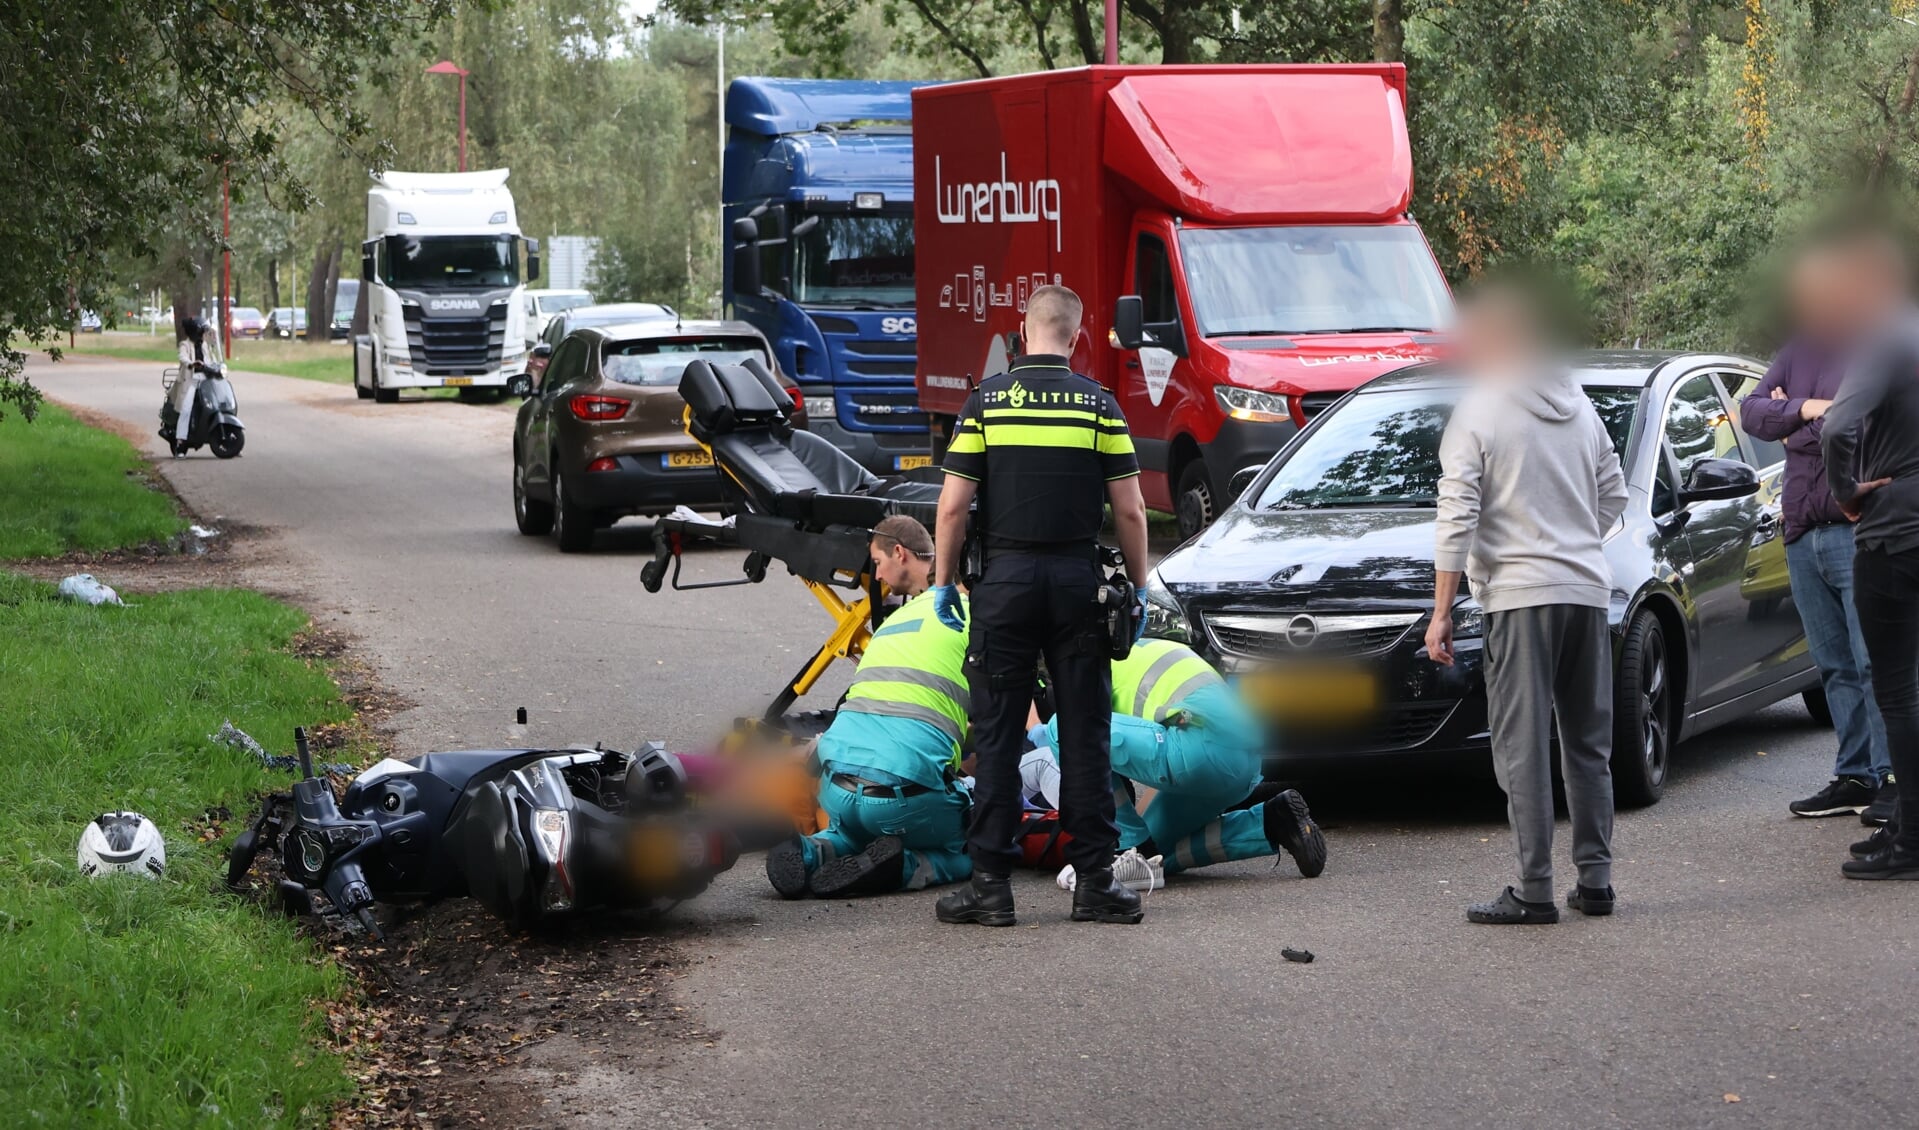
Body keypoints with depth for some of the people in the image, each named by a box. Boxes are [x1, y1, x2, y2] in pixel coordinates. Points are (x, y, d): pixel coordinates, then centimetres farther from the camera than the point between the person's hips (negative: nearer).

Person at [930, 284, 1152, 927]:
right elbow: (1129, 511, -1)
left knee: (997, 734, 3)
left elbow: (954, 505, -3)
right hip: (1078, 579, 1)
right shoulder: (1099, 405, 1)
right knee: (1084, 731, 5)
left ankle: (991, 883, 1)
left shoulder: (987, 401, 0)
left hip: (1005, 579, -1)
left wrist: (944, 581, 8)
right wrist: (1138, 587, 9)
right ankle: (1095, 880, 4)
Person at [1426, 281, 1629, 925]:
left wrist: (1441, 611, -8)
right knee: (1588, 744, 13)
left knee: (1524, 746, -5)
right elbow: (1614, 496, 16)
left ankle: (1535, 891, -7)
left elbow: (1457, 518, -10)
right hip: (1588, 589, 6)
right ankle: (1595, 880, 13)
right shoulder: (1579, 407, 12)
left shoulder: (1476, 414, -6)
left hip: (1519, 592, -6)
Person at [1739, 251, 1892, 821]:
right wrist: (1806, 409, -10)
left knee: (1877, 661, -9)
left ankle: (1894, 778, -7)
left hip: (1858, 532, -7)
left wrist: (1797, 430, -9)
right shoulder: (1796, 353, 16)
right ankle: (1854, 777, 15)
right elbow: (1752, 410, 6)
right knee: (1836, 666, 10)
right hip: (1803, 533, 7)